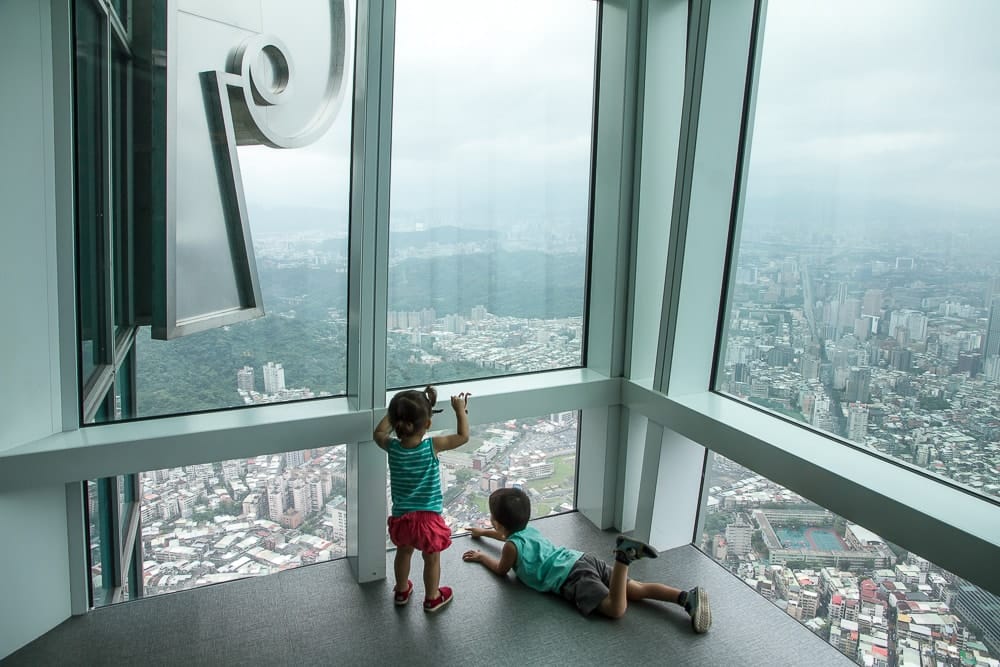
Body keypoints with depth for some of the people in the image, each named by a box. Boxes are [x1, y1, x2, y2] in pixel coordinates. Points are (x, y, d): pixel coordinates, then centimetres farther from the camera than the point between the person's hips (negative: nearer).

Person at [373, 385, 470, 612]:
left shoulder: (392, 447, -12)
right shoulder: (432, 446, -21)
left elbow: (378, 433, 11)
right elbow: (463, 436, -9)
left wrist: (394, 412, 13)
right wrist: (460, 409, 1)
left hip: (401, 517, 3)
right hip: (428, 517, -3)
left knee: (404, 552, 30)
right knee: (432, 559, 21)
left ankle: (402, 590, 49)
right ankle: (432, 598, 39)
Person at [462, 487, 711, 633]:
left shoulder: (511, 546, -2)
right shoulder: (529, 530, 23)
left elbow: (501, 570, 17)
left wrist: (481, 556, 33)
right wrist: (483, 532, 59)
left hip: (572, 577, -8)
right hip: (583, 560, 8)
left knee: (616, 609, -24)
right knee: (637, 590, -2)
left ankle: (624, 556, -35)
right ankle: (688, 597, -19)